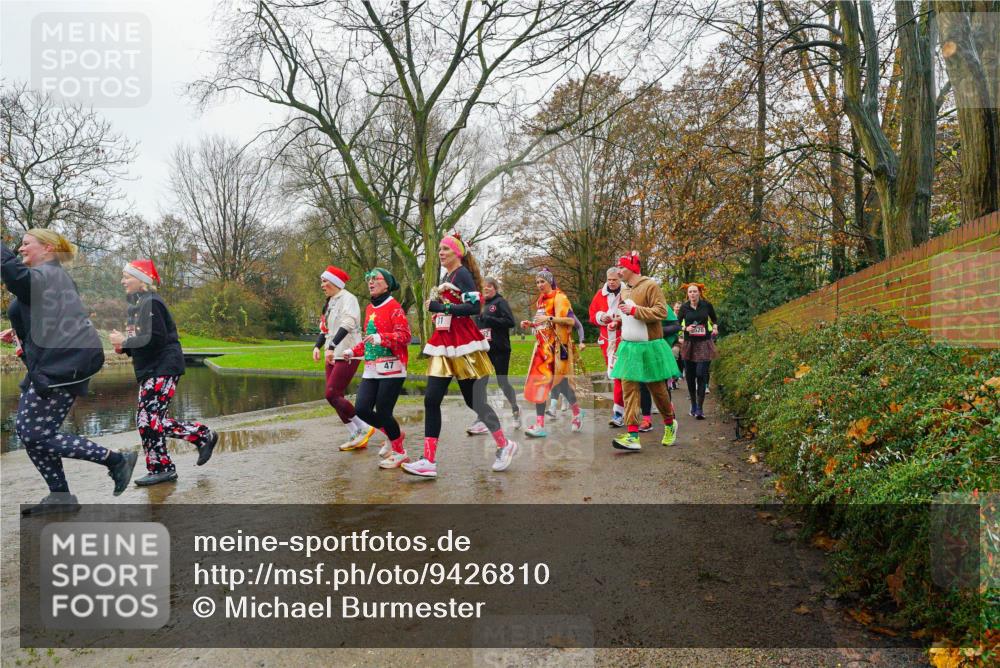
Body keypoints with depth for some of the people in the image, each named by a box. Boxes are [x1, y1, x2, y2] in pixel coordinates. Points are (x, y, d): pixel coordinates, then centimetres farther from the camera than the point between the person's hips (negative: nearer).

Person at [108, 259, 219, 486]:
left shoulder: (151, 303, -14)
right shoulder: (138, 303, 17)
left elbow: (155, 339, -22)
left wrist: (125, 341, -15)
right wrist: (124, 346, 5)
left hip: (163, 369, -10)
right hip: (150, 370, 10)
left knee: (148, 420, -8)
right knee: (155, 420, 11)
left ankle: (160, 469, 4)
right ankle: (203, 436, 19)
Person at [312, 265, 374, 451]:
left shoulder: (347, 299, -11)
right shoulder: (330, 302, 16)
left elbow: (347, 324, -26)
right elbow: (324, 328, 21)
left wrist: (331, 347, -34)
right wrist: (318, 346, 4)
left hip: (347, 355, -9)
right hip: (332, 356, 9)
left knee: (332, 395, -13)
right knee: (335, 397, 5)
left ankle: (364, 428, 0)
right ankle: (356, 436, 12)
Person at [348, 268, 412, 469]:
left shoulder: (393, 307, -7)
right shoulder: (369, 309, 17)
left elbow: (405, 335, -16)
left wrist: (381, 338, -29)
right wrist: (353, 352, 15)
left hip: (391, 368, -7)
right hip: (371, 369, 7)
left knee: (383, 412, -5)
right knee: (362, 409, -1)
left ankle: (400, 452, 16)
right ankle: (393, 435, 25)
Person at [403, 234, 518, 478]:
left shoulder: (462, 274, -8)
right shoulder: (446, 276, 18)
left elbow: (474, 307, -21)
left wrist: (441, 306, -19)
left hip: (463, 344, -8)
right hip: (444, 344, 8)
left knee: (474, 400, 0)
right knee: (431, 400, -2)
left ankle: (504, 445, 21)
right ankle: (429, 461, -1)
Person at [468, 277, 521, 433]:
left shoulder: (500, 302, -4)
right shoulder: (483, 305, 16)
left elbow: (511, 322, -16)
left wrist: (489, 319, -19)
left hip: (500, 350, -6)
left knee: (502, 382, 2)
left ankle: (515, 409, 28)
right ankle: (481, 421, -1)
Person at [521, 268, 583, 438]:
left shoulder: (559, 298, -7)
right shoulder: (541, 300, 16)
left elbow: (571, 320, -17)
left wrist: (549, 318, -25)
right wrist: (530, 324, 9)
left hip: (557, 346, -7)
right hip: (543, 346, 7)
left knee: (561, 381, 1)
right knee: (538, 382, -2)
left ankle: (577, 412, 28)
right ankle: (540, 425, -3)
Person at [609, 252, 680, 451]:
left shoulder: (650, 286, -10)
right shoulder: (624, 290, 13)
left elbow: (661, 312, -19)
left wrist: (634, 310, -22)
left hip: (649, 347, -6)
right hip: (628, 347, 6)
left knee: (658, 388, 6)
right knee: (629, 389, -4)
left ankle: (670, 424, 31)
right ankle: (633, 436, -6)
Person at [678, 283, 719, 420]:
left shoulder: (707, 305, 0)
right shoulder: (684, 307, 1)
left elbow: (714, 319, 16)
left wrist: (715, 327, -2)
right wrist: (686, 328, -13)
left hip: (704, 343, -2)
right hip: (689, 343, 2)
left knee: (701, 374, -11)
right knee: (690, 375, 6)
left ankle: (700, 409, -9)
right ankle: (693, 405, 23)